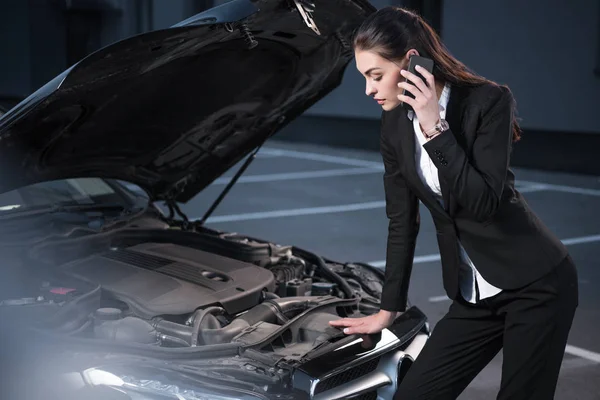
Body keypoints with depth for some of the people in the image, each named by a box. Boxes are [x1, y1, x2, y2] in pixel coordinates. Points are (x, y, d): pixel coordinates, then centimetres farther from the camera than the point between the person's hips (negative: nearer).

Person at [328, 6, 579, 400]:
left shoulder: (488, 101, -15)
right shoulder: (395, 124, 2)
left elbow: (485, 202, -24)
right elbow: (402, 222, 9)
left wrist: (436, 126, -25)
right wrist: (389, 309, 12)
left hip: (536, 284, -6)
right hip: (474, 295, 6)